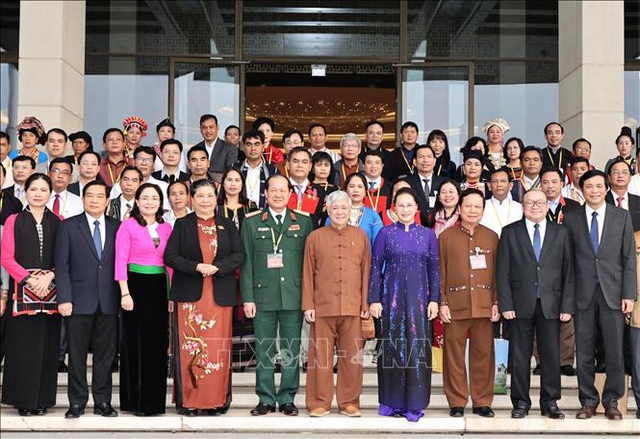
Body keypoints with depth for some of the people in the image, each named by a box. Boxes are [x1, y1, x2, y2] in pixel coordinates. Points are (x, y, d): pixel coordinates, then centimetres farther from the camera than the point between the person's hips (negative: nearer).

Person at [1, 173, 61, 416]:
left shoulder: (58, 222, 10)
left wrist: (49, 276, -11)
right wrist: (30, 278, -11)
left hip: (51, 289, 1)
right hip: (23, 289, -1)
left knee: (48, 344, 1)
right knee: (23, 344, -2)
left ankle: (42, 399, 9)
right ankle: (24, 399, 7)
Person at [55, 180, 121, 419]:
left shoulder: (117, 227, 8)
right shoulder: (68, 226, 4)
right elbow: (62, 265, -1)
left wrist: (122, 295, -2)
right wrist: (64, 298, -9)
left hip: (108, 301, 2)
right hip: (79, 300, -2)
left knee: (105, 354, 6)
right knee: (77, 354, 4)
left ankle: (103, 402, 15)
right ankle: (77, 403, 13)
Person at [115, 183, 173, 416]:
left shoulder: (166, 228, 11)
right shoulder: (127, 226, -2)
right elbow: (121, 261, -7)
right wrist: (125, 293, -15)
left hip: (160, 287, 5)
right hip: (136, 285, -4)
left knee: (158, 342, 7)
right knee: (136, 342, 0)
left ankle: (154, 400, 16)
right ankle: (134, 400, 9)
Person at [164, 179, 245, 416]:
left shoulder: (227, 225, 12)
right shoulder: (182, 225, 8)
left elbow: (239, 254, 3)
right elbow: (170, 256, -1)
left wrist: (217, 267, -12)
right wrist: (196, 267, -14)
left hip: (220, 295, 1)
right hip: (189, 294, -1)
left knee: (218, 347, 0)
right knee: (189, 346, -3)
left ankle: (217, 400, 7)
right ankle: (188, 401, 4)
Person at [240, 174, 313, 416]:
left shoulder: (304, 222, 8)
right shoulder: (251, 222, 6)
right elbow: (246, 263, 3)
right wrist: (248, 298, -4)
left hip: (294, 296, 1)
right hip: (263, 295, 0)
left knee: (291, 350, 5)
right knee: (264, 350, 4)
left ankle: (287, 398, 14)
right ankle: (266, 399, 13)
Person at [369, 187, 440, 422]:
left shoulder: (428, 235, 7)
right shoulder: (385, 233, 4)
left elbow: (434, 269, 8)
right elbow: (375, 267, 3)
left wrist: (434, 300, 0)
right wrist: (374, 299, -3)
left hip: (418, 297, 1)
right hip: (391, 297, -1)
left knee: (417, 347, -1)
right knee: (391, 347, 3)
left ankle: (414, 404, 7)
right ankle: (391, 402, 14)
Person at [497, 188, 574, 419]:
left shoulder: (561, 233, 9)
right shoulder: (510, 232, 5)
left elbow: (568, 272, 5)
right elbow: (503, 272, 1)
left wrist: (567, 305, -2)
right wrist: (505, 305, -6)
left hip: (551, 305, 1)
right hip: (520, 305, -1)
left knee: (551, 356, 4)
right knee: (519, 356, 4)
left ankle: (550, 403, 16)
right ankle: (521, 403, 14)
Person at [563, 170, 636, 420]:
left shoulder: (622, 216, 5)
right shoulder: (571, 218, 5)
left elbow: (629, 258, 3)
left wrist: (629, 294, -4)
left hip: (613, 293, 0)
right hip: (583, 294, 0)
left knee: (614, 351, 3)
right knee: (584, 353, 5)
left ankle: (611, 401, 17)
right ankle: (588, 401, 17)